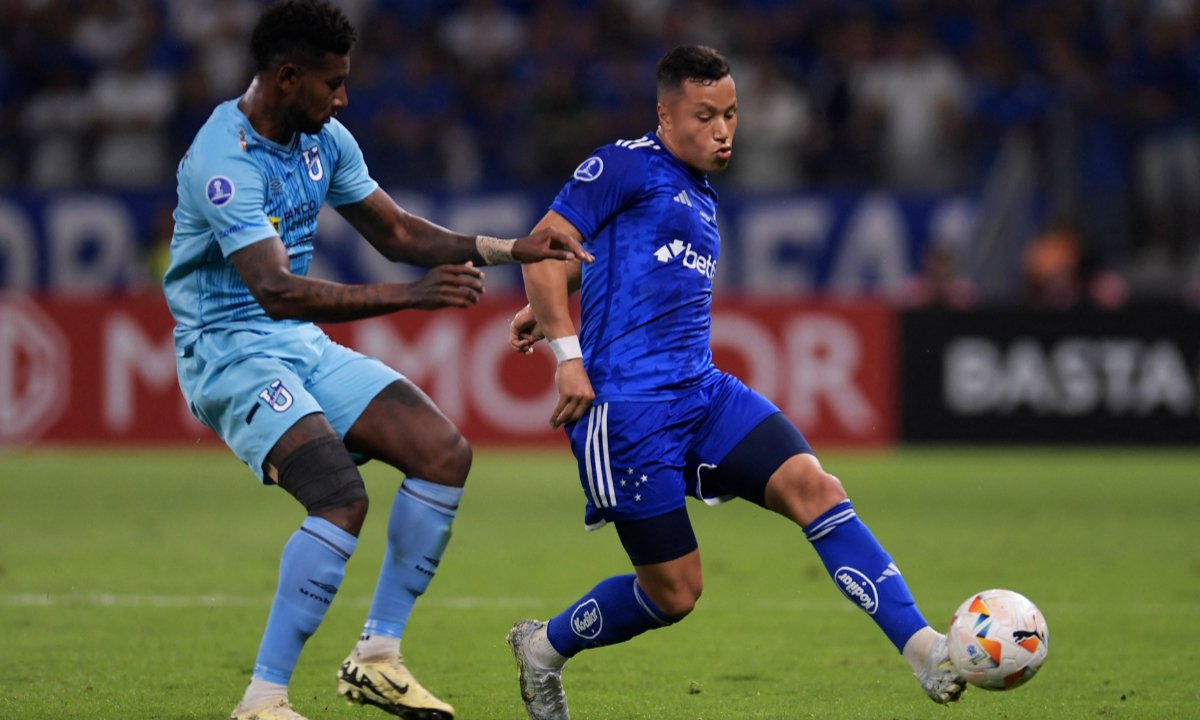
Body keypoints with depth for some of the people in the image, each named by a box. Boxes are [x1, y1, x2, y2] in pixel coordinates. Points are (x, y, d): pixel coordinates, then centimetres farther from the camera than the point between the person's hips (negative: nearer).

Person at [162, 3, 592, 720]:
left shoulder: (325, 140, 5)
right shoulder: (225, 158, -23)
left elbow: (397, 232, 17)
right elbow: (275, 289, -34)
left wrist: (508, 250, 5)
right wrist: (407, 295, -40)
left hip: (306, 344, 9)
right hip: (231, 353, -9)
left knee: (446, 451, -5)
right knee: (343, 498, -27)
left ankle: (376, 657, 1)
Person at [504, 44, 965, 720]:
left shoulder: (704, 200, 23)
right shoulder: (628, 165, -2)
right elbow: (546, 248, -8)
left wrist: (547, 309, 30)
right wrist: (568, 353, -15)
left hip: (704, 391, 7)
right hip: (627, 404, -7)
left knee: (813, 485, -17)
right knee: (674, 592, -4)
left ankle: (923, 648, -26)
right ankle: (543, 649, 24)